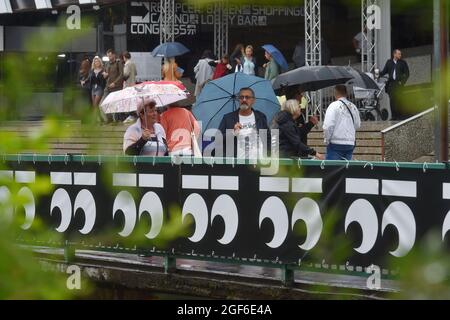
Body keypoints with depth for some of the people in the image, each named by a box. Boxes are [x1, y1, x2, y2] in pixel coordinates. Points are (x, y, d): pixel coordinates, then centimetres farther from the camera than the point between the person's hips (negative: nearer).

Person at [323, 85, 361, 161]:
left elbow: (328, 126, -14)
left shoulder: (334, 106, -10)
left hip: (336, 143, -5)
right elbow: (357, 125, 15)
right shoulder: (353, 107, 8)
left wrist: (327, 140, -3)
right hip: (350, 144, 6)